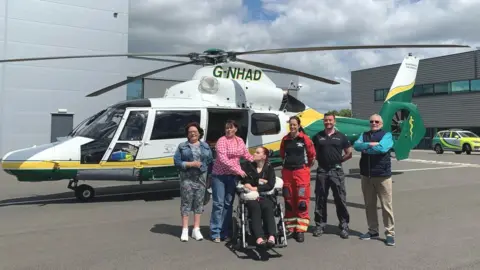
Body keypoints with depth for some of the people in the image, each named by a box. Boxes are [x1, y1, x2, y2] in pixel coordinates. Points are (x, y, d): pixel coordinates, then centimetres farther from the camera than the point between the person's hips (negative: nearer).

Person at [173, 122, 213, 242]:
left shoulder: (205, 146, 11)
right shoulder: (182, 146, 4)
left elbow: (210, 161, 7)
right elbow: (177, 162, -4)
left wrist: (204, 168, -7)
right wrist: (190, 164, -15)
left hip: (201, 178, 2)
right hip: (187, 178, -2)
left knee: (199, 202, 6)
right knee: (186, 202, -1)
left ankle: (196, 230, 14)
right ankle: (185, 230, 7)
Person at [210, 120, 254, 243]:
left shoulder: (240, 140, 7)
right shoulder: (222, 140, -12)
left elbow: (247, 155, 16)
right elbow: (223, 159, -23)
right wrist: (238, 170, -27)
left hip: (232, 176, 5)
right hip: (219, 175, -5)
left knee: (228, 204, 8)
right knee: (218, 203, -4)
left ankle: (225, 232, 15)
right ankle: (215, 233, 3)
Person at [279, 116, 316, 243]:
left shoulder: (305, 139, -5)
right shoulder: (285, 139, 5)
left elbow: (312, 155, 4)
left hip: (301, 172, -4)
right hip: (287, 172, 4)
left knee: (302, 201, -5)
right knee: (289, 200, 9)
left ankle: (300, 230, 2)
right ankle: (290, 228, 20)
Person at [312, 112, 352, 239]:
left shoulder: (341, 136, 4)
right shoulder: (317, 136, 7)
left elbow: (349, 154, 8)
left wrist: (339, 160, 0)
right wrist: (320, 159, 2)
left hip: (337, 171, -1)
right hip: (322, 171, 1)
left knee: (340, 199, 2)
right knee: (320, 199, 7)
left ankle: (344, 225, 11)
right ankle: (320, 225, 17)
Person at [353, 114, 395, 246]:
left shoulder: (387, 135, 0)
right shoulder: (364, 135, 13)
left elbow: (382, 148, -19)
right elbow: (356, 145, -6)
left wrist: (365, 148, -8)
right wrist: (370, 144, -19)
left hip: (382, 175, -5)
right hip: (366, 175, 5)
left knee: (386, 206, -1)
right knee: (369, 205, 12)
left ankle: (390, 234, 9)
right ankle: (373, 230, 24)